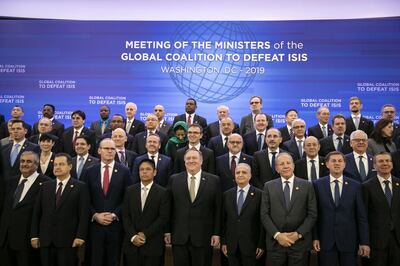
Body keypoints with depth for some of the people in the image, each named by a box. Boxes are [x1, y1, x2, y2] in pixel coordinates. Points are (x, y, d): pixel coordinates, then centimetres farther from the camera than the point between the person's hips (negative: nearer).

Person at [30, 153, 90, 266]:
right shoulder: (45, 186, 11)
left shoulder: (80, 187, -2)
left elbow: (83, 214, -7)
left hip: (68, 240, -4)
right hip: (45, 240, 4)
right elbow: (36, 212, 10)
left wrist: (80, 236, -13)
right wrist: (34, 235, 5)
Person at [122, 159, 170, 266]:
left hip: (153, 245, -2)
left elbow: (163, 218, -7)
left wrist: (145, 234, -11)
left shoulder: (163, 192, -3)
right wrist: (133, 236, -7)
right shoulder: (130, 191, 7)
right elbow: (125, 216, 3)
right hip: (132, 243, 2)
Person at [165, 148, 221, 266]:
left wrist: (216, 233, -2)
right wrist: (167, 231, 3)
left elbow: (218, 209, 0)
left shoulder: (213, 180, 0)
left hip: (203, 237, -1)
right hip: (179, 237, 1)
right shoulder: (174, 179, 3)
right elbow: (169, 207, 5)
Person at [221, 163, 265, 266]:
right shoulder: (227, 195, 5)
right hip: (231, 245, 3)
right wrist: (223, 242, 5)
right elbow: (223, 220, 7)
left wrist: (261, 245, -6)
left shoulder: (259, 195, -6)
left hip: (251, 245, -3)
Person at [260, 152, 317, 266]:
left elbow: (312, 214, 0)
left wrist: (299, 234, -10)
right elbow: (264, 214, 0)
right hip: (275, 242, 0)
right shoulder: (268, 186, 4)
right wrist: (277, 235, -11)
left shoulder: (307, 185, 3)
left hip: (300, 242, 0)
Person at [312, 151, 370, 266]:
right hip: (325, 241, -1)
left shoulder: (355, 186, 2)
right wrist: (314, 238, -4)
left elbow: (361, 216, 2)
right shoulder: (318, 185, -1)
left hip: (349, 241, 1)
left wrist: (364, 242, -1)